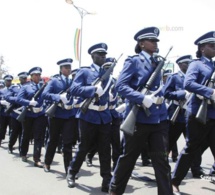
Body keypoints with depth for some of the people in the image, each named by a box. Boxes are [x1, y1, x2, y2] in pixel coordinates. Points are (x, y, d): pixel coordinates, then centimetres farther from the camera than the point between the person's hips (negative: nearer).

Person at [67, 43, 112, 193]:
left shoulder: (107, 73, 12)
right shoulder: (84, 72, -2)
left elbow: (112, 91, 16)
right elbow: (74, 89, -16)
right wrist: (94, 89, -24)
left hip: (104, 116, 4)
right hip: (88, 116, -4)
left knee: (105, 149, 3)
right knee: (84, 148, 7)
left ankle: (107, 181, 8)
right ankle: (72, 173, 29)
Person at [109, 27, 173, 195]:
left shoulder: (157, 63, 15)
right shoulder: (133, 61, -5)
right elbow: (120, 86, -15)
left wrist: (160, 97, 6)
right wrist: (143, 99, -25)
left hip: (159, 118, 5)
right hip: (139, 118, -5)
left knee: (162, 159, 1)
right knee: (129, 157, 10)